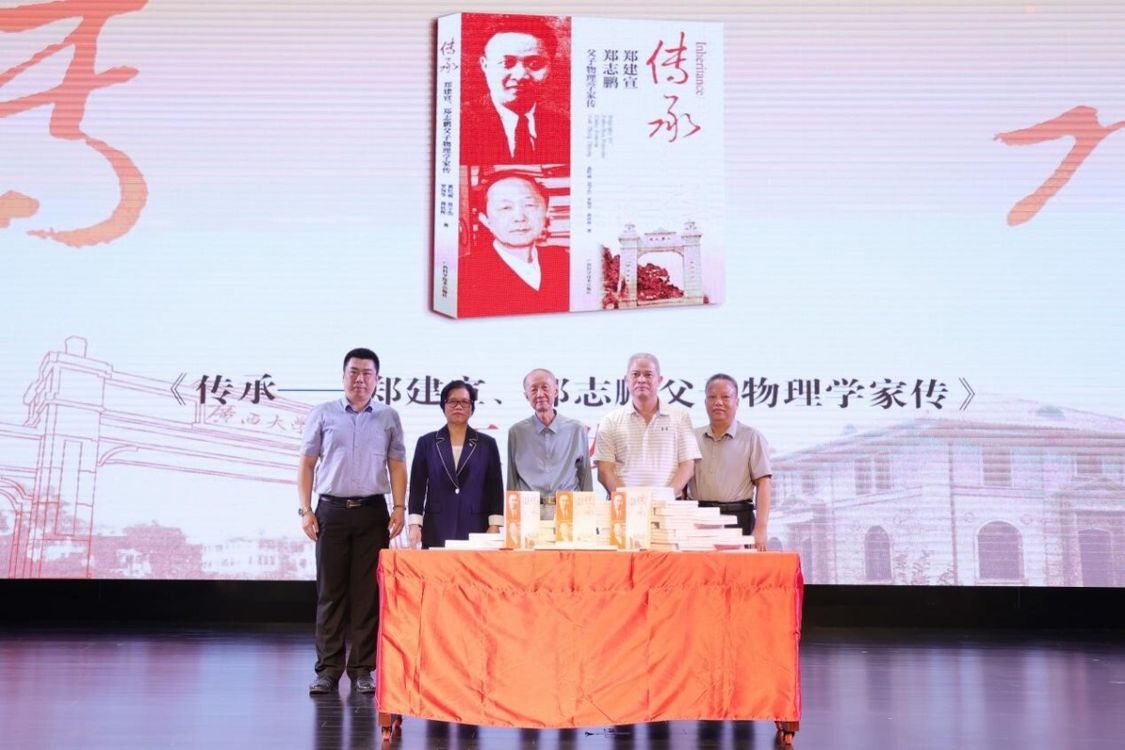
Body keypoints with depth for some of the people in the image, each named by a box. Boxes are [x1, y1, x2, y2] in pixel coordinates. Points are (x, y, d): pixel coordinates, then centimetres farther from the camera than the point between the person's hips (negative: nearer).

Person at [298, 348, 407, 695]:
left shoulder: (388, 418, 8)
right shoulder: (322, 414, 6)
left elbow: (396, 466, 7)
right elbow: (307, 464, 6)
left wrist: (399, 507, -3)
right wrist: (305, 510, -1)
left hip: (372, 511, 0)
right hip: (331, 510, 0)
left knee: (368, 591, 2)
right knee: (330, 590, 3)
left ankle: (362, 668, 10)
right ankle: (328, 668, 10)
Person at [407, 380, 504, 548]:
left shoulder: (487, 444, 7)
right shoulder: (426, 442, 8)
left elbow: (495, 489, 6)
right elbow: (417, 486, 6)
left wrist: (494, 526, -3)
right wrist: (415, 524, -3)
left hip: (476, 530, 0)